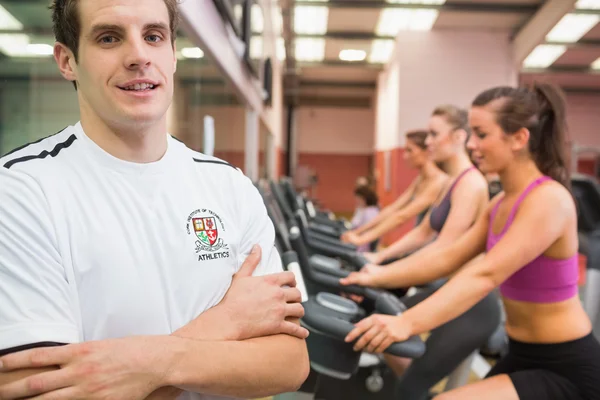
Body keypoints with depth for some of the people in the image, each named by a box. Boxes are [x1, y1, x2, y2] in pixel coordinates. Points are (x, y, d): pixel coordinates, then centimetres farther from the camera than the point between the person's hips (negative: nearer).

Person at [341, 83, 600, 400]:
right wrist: (379, 277, -6)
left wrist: (407, 323, -42)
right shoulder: (502, 203, 7)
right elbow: (448, 257, 3)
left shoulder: (548, 199, -22)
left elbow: (485, 275, -33)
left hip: (569, 370, -9)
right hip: (525, 355, 9)